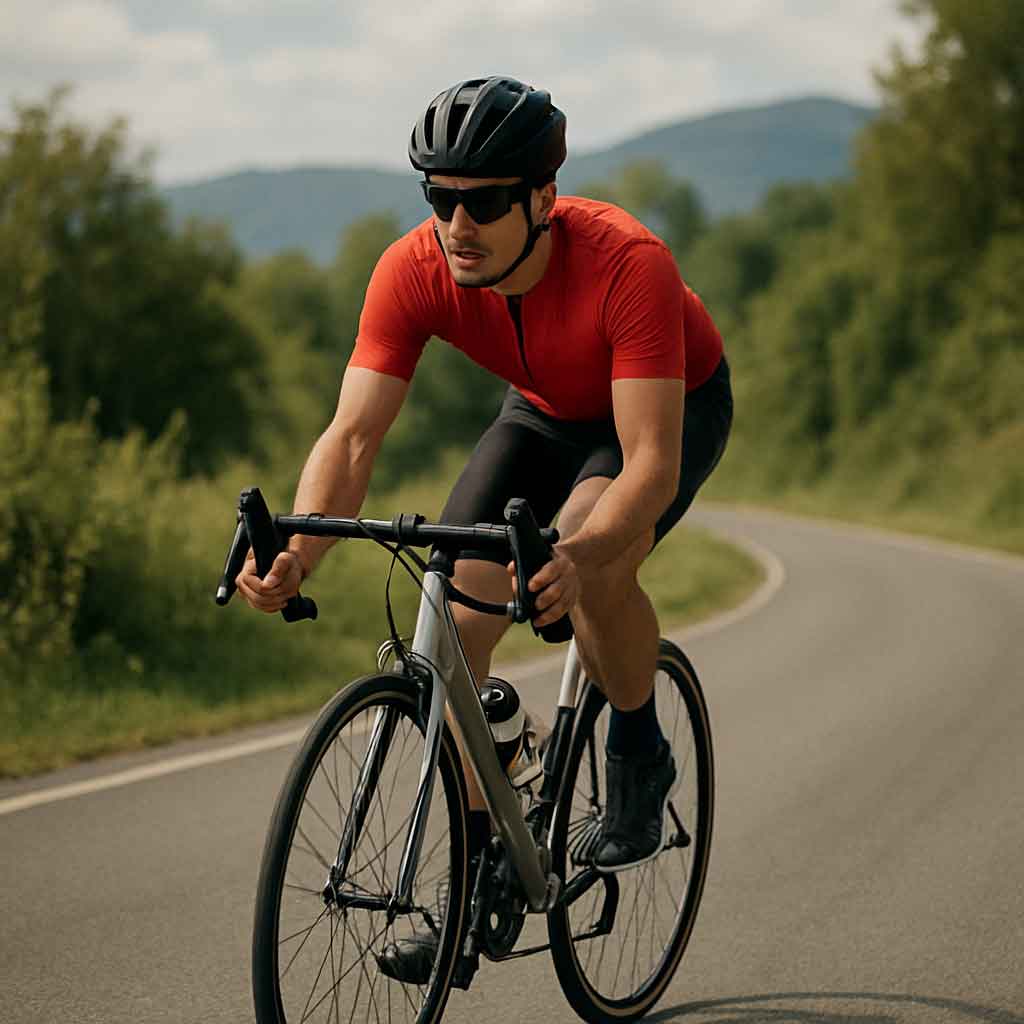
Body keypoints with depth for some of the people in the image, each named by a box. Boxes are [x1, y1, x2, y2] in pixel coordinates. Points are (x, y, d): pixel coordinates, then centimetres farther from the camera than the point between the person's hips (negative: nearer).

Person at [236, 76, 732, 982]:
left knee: (591, 564, -34)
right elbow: (353, 434, -31)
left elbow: (651, 462, -44)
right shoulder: (415, 270, -28)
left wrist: (580, 557, -63)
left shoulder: (628, 263, -39)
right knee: (456, 620, -12)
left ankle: (640, 759, -6)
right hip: (546, 412, 4)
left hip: (676, 404, -4)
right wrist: (296, 549, -49)